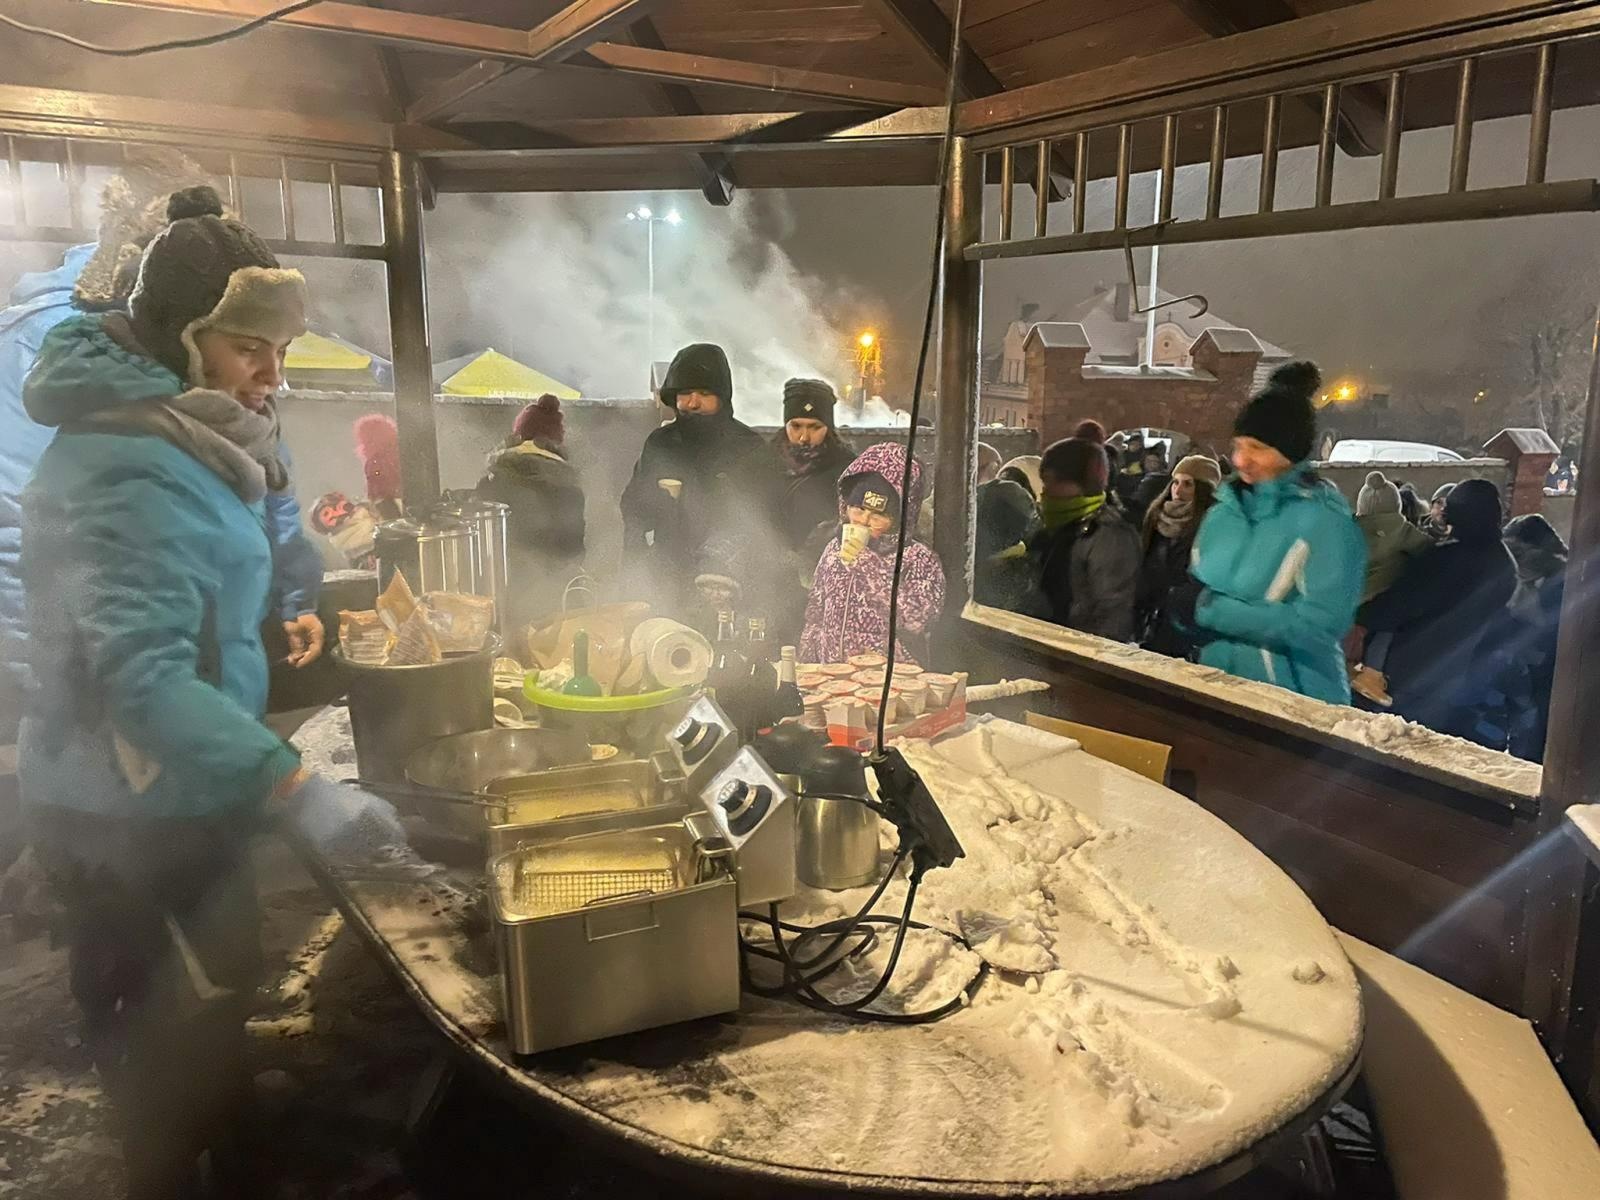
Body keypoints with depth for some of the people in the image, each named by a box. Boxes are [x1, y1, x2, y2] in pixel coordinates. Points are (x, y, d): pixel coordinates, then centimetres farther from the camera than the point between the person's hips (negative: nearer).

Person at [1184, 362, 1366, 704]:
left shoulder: (1324, 520, -14)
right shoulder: (1226, 508, 4)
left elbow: (1318, 624, -22)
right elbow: (1194, 595, 7)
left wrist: (1212, 609, -20)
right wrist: (1187, 605, -17)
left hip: (1296, 703, -6)